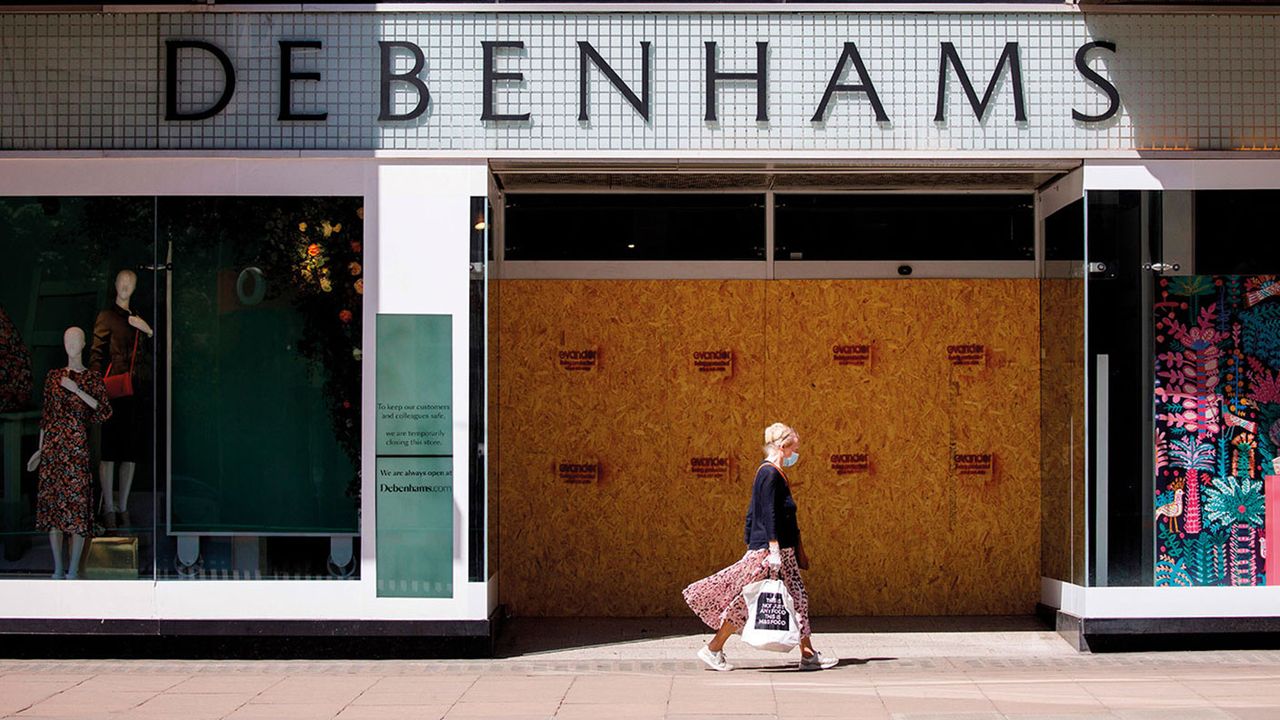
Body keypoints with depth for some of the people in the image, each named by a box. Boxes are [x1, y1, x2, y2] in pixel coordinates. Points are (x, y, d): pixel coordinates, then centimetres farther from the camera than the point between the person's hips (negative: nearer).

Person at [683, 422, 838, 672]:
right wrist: (774, 551, -25)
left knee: (797, 598, 8)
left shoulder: (775, 473, 16)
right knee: (747, 599, -3)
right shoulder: (770, 474, -15)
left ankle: (808, 655, 10)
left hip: (783, 549, 10)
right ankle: (713, 649, 6)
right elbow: (769, 515, -21)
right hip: (769, 548, -10)